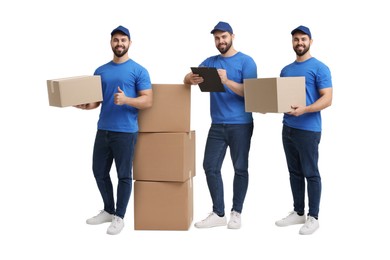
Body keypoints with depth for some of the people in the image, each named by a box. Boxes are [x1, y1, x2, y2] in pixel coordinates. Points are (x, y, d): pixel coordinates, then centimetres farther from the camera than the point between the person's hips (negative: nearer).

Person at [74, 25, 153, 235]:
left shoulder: (138, 71, -4)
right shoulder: (100, 71, 11)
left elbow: (147, 101, -10)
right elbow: (96, 100, 13)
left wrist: (126, 100, -26)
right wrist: (83, 105, -9)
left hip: (125, 131, -6)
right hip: (103, 130, 6)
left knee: (124, 175, 3)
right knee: (99, 172, 13)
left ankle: (119, 216, 16)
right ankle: (108, 210, 30)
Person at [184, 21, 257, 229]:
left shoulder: (246, 61, -2)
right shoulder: (210, 62, 11)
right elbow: (187, 78, 4)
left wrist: (227, 81, -26)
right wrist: (192, 79, -21)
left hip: (240, 124, -4)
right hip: (217, 124, 4)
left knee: (240, 168, 3)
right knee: (210, 167, 1)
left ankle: (236, 213, 15)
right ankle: (218, 214, 10)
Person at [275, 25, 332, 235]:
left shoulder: (319, 68, -6)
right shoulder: (286, 70, 15)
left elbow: (327, 99, -13)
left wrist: (305, 109, -27)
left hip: (308, 129, -7)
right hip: (288, 128, 7)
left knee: (310, 174, 0)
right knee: (295, 173, 13)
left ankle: (313, 217, 8)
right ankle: (298, 212, 23)